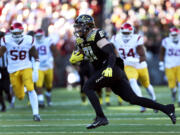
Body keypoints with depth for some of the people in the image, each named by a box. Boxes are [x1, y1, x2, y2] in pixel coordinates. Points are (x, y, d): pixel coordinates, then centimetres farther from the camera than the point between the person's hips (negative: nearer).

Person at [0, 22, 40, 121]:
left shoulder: (28, 40, -7)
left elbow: (36, 57, 5)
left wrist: (35, 71, -4)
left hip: (26, 68, -1)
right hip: (13, 71, 1)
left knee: (30, 89, -21)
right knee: (20, 96, 1)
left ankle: (35, 113, -15)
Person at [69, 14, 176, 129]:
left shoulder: (96, 35, -9)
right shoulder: (83, 40, 18)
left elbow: (111, 53, -17)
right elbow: (73, 60, 20)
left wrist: (109, 68, -32)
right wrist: (79, 49, 0)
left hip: (112, 69, -9)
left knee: (87, 87, -13)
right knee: (133, 99, 4)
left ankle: (101, 118, -17)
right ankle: (165, 108, 5)